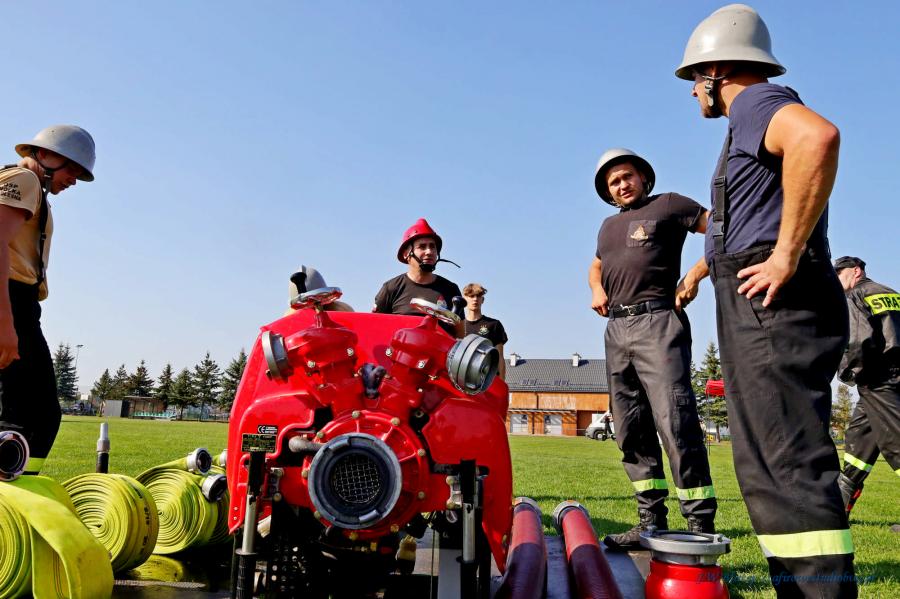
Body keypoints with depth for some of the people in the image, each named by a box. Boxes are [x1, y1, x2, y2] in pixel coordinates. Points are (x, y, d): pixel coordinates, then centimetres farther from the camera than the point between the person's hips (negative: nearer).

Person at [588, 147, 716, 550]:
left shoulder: (668, 205, 5)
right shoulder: (609, 226, 24)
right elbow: (596, 266, 40)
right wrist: (596, 289, 18)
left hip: (656, 322, -7)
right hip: (616, 328, 7)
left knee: (676, 425, -15)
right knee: (631, 432, 6)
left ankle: (701, 527, -9)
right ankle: (652, 521, 14)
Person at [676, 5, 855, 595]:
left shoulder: (755, 101, -4)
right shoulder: (757, 123, 27)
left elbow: (818, 134, -28)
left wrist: (786, 256, -25)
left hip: (774, 307, -11)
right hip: (767, 312, 11)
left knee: (792, 469, -13)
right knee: (769, 468, 13)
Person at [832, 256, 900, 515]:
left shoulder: (854, 297, -4)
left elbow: (860, 341, -18)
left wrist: (847, 372, -5)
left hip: (878, 381, -8)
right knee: (858, 436, 15)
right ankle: (839, 504, 22)